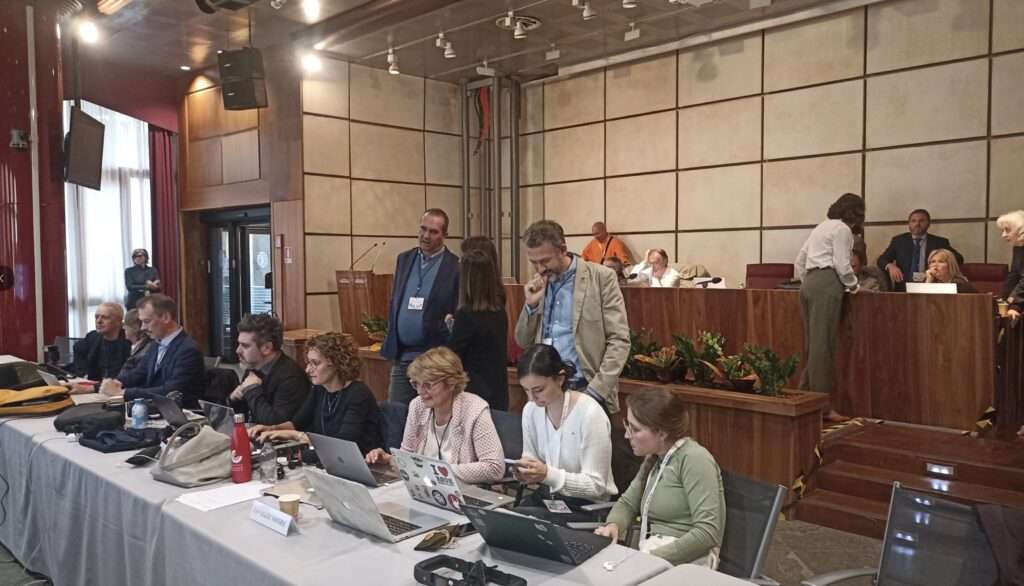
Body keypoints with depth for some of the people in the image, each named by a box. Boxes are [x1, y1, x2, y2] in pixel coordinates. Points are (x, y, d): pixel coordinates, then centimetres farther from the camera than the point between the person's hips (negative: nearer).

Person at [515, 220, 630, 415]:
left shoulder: (601, 277, -6)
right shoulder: (538, 285, 8)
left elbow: (619, 340, -8)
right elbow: (524, 342, 11)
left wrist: (595, 391, -16)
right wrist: (531, 304, -5)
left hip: (584, 390, -4)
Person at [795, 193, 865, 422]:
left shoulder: (821, 227, 23)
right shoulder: (842, 229, -3)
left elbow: (799, 261, 23)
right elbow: (841, 265, -10)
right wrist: (854, 286, 4)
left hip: (809, 283, 9)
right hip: (826, 284, -9)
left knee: (811, 343, 10)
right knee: (823, 344, -8)